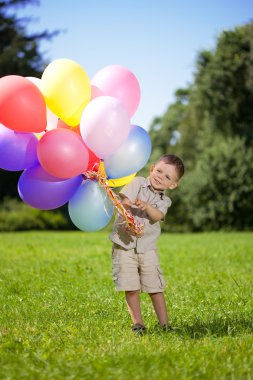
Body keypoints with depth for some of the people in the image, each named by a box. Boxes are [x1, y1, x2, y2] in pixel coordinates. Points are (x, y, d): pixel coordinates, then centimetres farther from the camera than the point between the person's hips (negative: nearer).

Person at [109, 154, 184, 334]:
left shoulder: (164, 201, 8)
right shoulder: (138, 183, 1)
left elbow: (158, 216, -14)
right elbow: (124, 202, -11)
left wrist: (147, 207, -34)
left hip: (147, 248, 2)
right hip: (124, 245, -2)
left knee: (156, 288, 1)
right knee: (131, 289, -1)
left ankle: (164, 324, 10)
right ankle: (138, 323, 10)